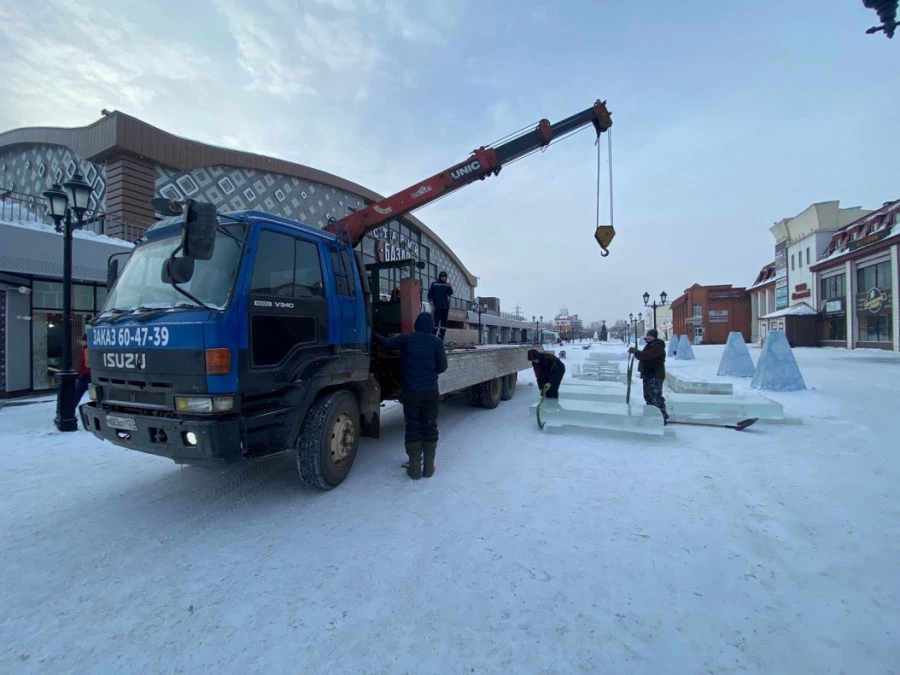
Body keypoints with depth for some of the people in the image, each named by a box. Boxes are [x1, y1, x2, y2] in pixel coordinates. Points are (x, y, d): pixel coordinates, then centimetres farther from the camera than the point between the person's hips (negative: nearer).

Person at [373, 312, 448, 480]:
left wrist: (373, 334, 32)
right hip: (430, 391, 0)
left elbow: (386, 344, 14)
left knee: (413, 428, 8)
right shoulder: (437, 342, -2)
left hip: (411, 391, 0)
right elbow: (442, 366, -2)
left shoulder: (406, 339, 1)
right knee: (430, 427, 9)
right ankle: (429, 467, 14)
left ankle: (415, 468, 9)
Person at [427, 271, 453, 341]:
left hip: (445, 307, 4)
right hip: (437, 307, -4)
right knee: (436, 322, -14)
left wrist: (450, 287, -18)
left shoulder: (447, 285, 15)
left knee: (444, 323, 2)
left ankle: (441, 340, 6)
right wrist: (432, 304, -8)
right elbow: (429, 294, 3)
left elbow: (450, 293, 1)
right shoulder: (434, 284, 7)